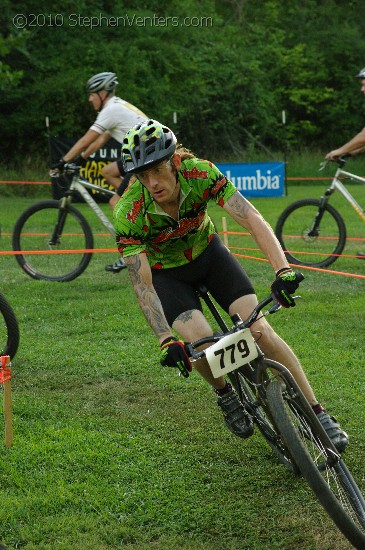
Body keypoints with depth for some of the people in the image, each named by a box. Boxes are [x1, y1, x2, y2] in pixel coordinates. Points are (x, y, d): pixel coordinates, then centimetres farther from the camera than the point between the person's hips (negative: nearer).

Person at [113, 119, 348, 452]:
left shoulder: (200, 174, -30)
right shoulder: (129, 214, -31)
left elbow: (252, 218, -36)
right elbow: (142, 285, -29)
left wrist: (283, 270, -51)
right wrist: (165, 339, -40)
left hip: (207, 252, 1)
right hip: (166, 273, -1)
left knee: (260, 331, -15)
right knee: (201, 342, -26)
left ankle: (319, 415, -3)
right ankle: (225, 395, 8)